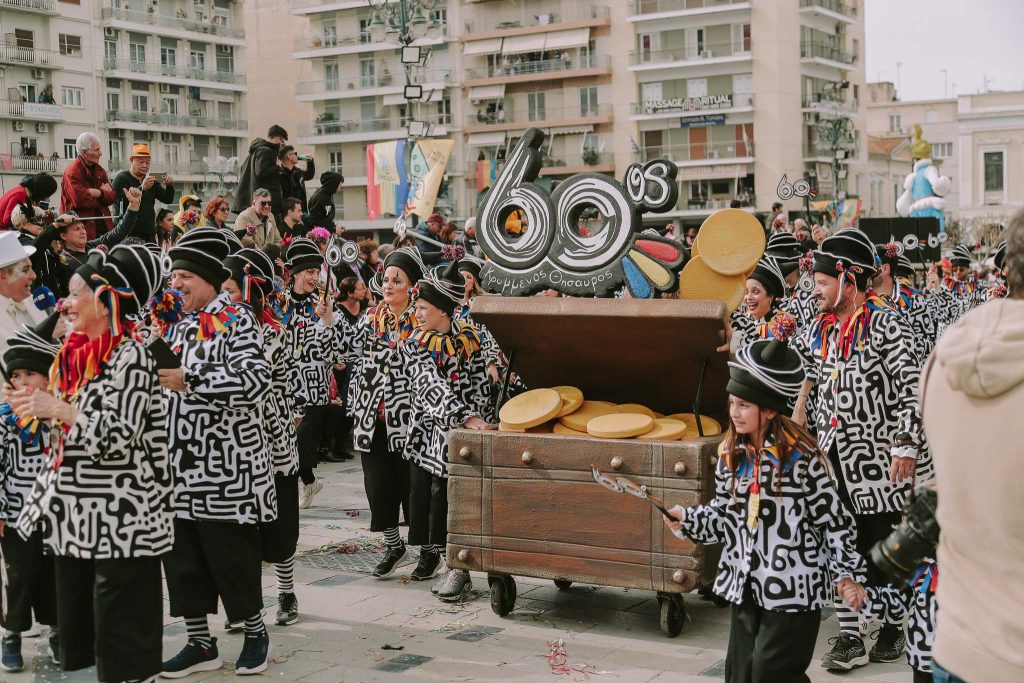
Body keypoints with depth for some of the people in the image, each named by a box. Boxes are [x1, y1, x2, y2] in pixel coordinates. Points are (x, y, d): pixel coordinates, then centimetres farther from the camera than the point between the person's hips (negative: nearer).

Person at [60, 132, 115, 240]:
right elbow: (79, 199, -19)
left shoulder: (99, 170, 16)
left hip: (103, 226, 7)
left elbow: (113, 196, 9)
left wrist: (99, 193, -14)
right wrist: (104, 193, -4)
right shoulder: (72, 171, -7)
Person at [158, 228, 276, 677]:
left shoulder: (236, 322, -8)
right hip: (177, 465, 7)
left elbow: (255, 381, -24)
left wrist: (189, 381, -25)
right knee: (181, 556, 10)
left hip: (224, 467, -7)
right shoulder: (176, 326, 15)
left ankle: (255, 632, 22)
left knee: (231, 555, 2)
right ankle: (200, 644, 22)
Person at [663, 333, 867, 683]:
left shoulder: (801, 455, -15)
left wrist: (847, 573, -10)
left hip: (794, 587, -7)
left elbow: (833, 517, -10)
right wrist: (687, 520, 0)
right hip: (744, 584, 7)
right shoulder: (731, 453, 3)